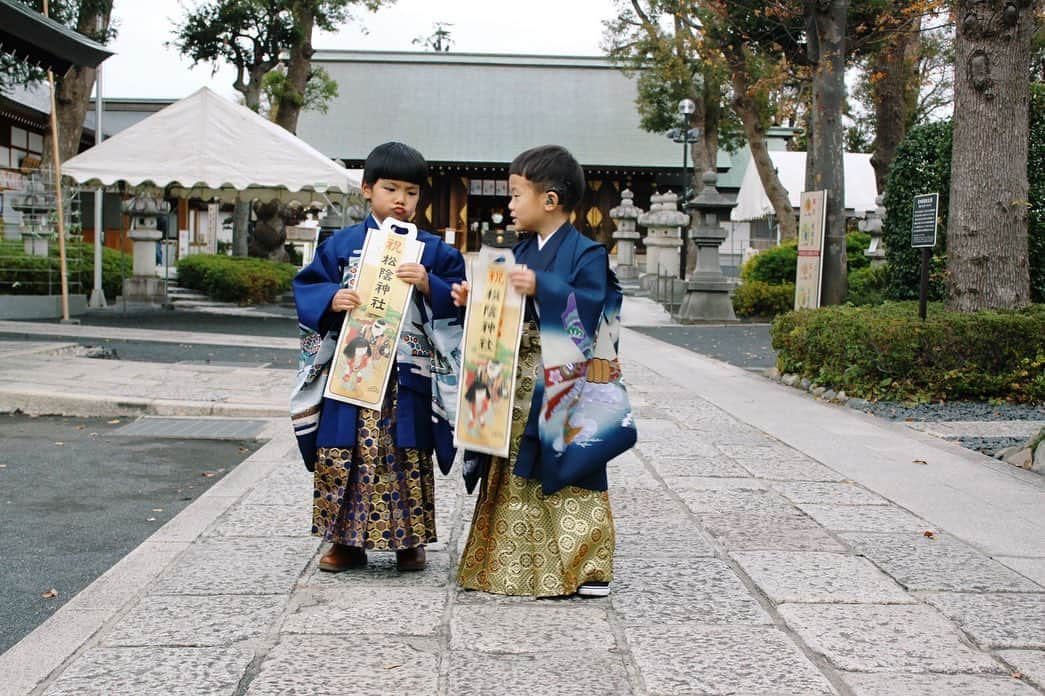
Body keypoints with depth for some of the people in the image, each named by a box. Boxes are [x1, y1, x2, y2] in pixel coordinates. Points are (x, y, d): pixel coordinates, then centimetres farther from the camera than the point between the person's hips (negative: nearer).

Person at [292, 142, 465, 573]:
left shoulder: (432, 250, 7)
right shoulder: (342, 243, 8)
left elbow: (457, 299, 3)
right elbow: (307, 286, 9)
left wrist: (429, 285, -14)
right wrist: (331, 299, -10)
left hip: (408, 373, -1)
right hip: (351, 369, 1)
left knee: (407, 455, 3)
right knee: (342, 452, 2)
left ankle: (409, 540, 17)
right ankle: (346, 541, 15)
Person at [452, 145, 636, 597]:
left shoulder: (586, 253, -8)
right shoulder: (521, 253, 14)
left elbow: (591, 306, -21)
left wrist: (541, 288, -29)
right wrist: (473, 300, 1)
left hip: (567, 389, -7)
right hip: (520, 386, 7)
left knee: (571, 476, -4)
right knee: (515, 472, 11)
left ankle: (584, 566, 6)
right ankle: (514, 562, 21)